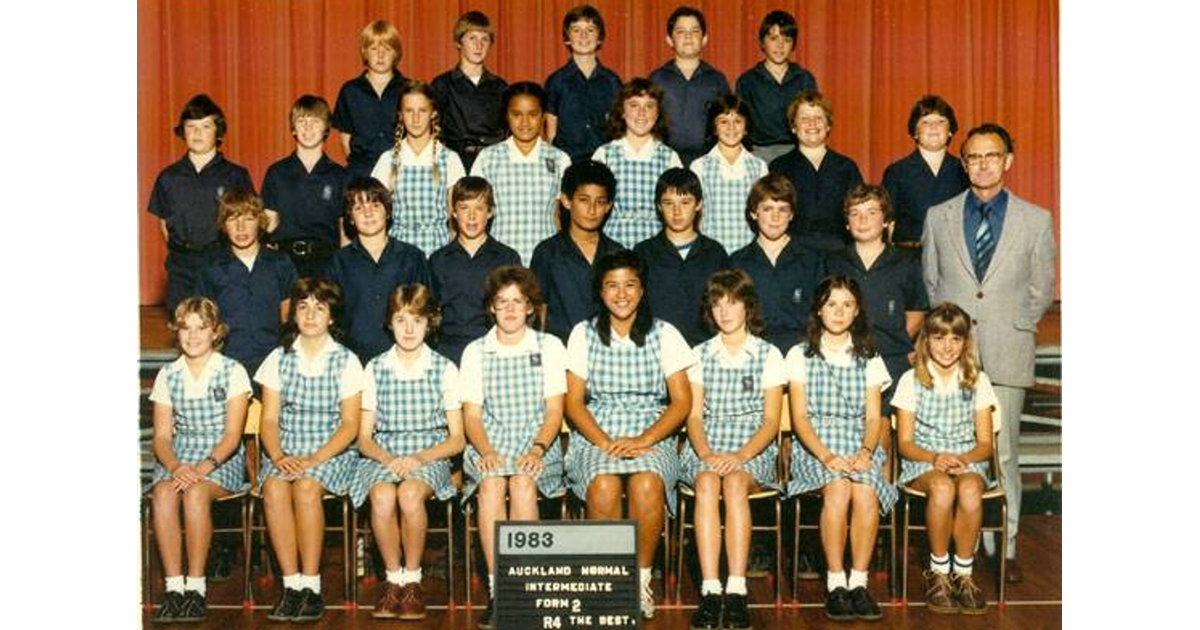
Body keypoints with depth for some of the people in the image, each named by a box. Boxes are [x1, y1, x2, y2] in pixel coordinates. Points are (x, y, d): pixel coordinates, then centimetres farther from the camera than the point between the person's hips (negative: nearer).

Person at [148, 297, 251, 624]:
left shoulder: (233, 372, 0)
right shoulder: (167, 375, 11)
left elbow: (232, 435, -6)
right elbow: (162, 435, 5)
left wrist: (204, 467, -23)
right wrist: (175, 466, -16)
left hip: (222, 459, -3)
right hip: (178, 458, 3)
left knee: (195, 493, -34)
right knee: (163, 492, -30)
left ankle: (195, 587, -25)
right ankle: (173, 587, -27)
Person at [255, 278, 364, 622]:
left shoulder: (346, 361, 3)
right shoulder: (279, 359, 10)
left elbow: (350, 424, -3)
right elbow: (269, 419, 5)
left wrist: (315, 459, -18)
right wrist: (278, 456, -15)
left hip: (332, 452, -2)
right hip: (285, 450, 2)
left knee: (306, 486, -33)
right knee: (273, 487, -30)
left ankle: (311, 586, -25)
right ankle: (292, 584, -25)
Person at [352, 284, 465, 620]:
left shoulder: (445, 369, 6)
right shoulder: (375, 369, 10)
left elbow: (456, 439, 5)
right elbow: (364, 438, 9)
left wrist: (420, 458, -13)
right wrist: (388, 459, -12)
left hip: (430, 457, -1)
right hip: (383, 456, 1)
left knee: (410, 493, -35)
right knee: (382, 495, -34)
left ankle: (412, 579, -17)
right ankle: (393, 578, -15)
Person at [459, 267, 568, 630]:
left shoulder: (550, 347, 9)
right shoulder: (475, 352, 12)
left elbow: (554, 412, 3)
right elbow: (471, 415, 6)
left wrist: (537, 450, -15)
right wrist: (486, 451, -14)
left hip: (537, 445, -1)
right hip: (489, 446, 1)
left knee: (522, 483, -34)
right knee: (492, 484, -32)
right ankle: (497, 591, -30)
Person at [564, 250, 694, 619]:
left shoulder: (665, 335, 9)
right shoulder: (584, 334, 11)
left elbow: (682, 402, 4)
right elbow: (574, 402, 6)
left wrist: (644, 440, -12)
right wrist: (603, 441, -12)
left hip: (651, 435, 0)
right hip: (596, 434, 1)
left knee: (647, 486, -34)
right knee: (603, 487, -33)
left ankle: (642, 577, -16)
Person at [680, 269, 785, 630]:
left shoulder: (768, 355, 10)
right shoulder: (700, 355, 16)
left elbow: (771, 421, 2)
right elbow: (694, 416, 7)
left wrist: (741, 455, -16)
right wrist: (707, 454, -13)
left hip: (753, 451, -1)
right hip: (705, 450, 1)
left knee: (735, 482, -35)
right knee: (707, 482, -33)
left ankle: (736, 591, -38)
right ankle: (710, 590, -38)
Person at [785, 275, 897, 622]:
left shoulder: (869, 359, 16)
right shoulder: (800, 355, 9)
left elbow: (873, 418, 8)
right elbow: (799, 417, 0)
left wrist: (865, 451, -14)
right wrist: (826, 456, -17)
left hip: (859, 445, 2)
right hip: (814, 444, -2)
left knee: (865, 492, -32)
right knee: (838, 488, -34)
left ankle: (859, 581, -23)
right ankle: (836, 583, -27)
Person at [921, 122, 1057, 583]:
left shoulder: (1036, 221, 6)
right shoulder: (938, 218, 10)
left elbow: (1041, 290, 11)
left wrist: (1012, 328, 3)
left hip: (1005, 355, -1)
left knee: (1003, 453, 0)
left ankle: (1004, 548, 10)